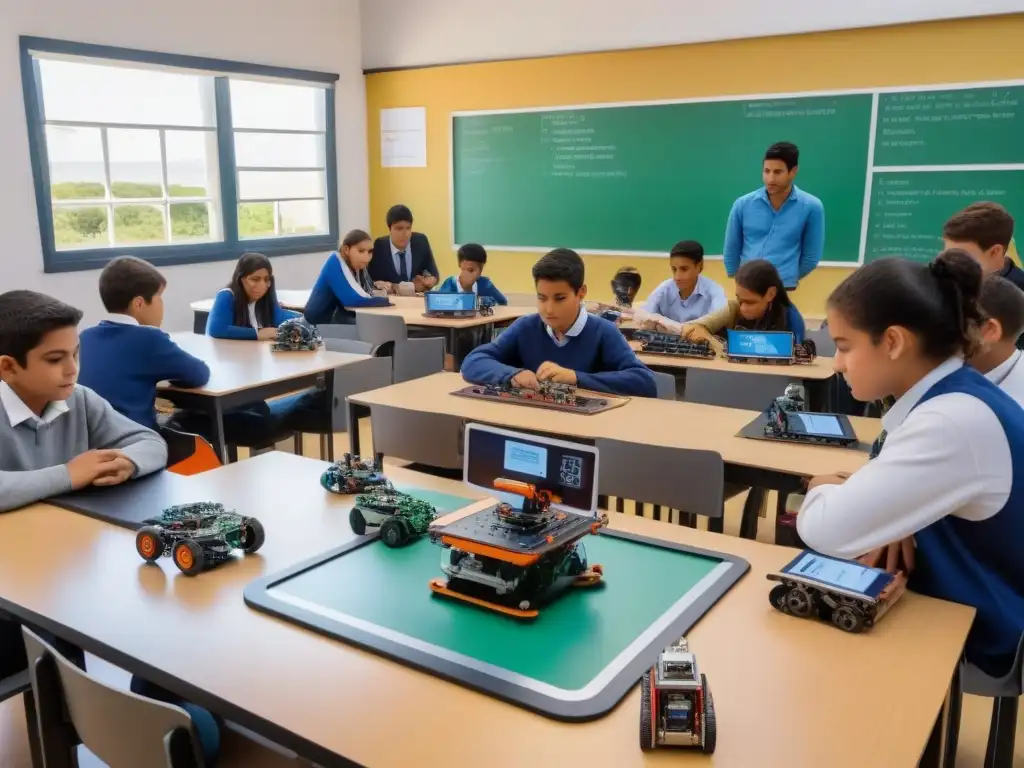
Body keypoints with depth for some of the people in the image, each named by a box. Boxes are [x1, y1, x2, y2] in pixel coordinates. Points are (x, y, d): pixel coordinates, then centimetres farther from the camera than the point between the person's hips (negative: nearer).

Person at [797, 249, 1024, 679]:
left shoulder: (953, 422, -31)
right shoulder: (952, 395, -1)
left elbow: (824, 530, -34)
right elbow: (904, 489, 12)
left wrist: (822, 488, -10)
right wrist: (886, 522, -12)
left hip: (980, 630, -8)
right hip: (961, 597, 8)